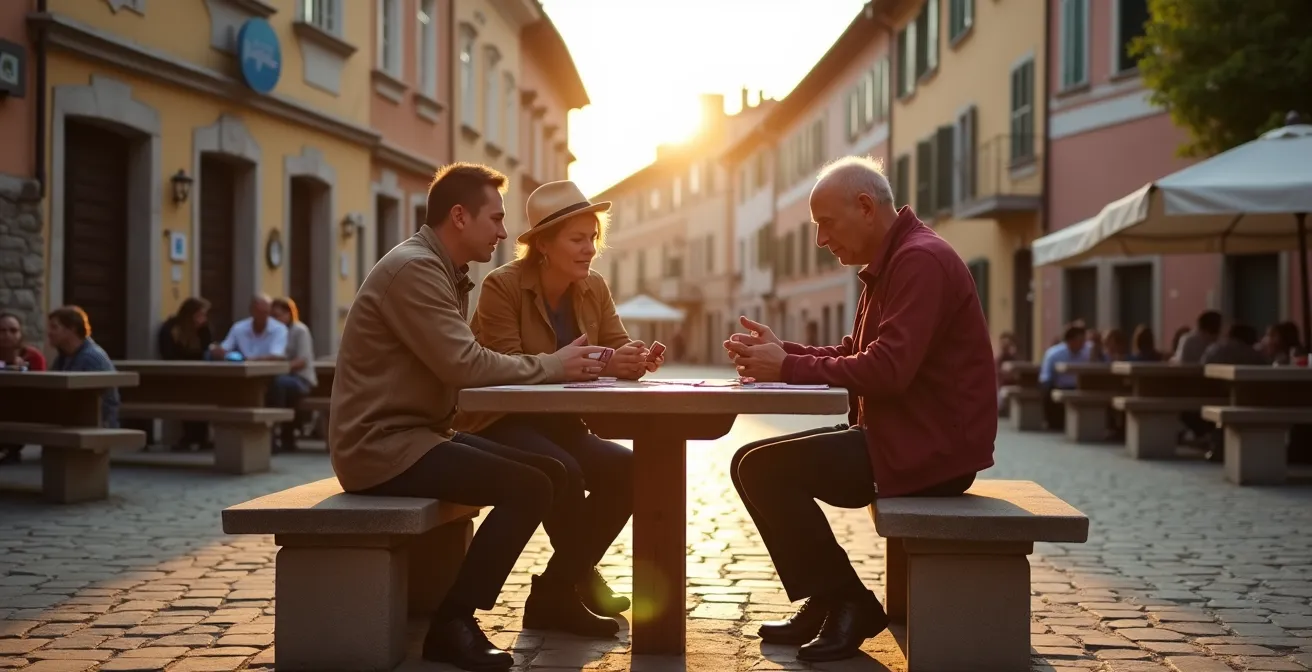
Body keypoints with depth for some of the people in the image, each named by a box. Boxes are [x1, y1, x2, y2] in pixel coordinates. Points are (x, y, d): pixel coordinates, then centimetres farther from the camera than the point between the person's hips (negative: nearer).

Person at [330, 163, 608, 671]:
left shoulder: (443, 272, 16)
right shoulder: (413, 267, -16)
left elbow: (467, 363, 11)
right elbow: (464, 364, -22)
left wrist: (558, 364, -1)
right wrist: (550, 366, -11)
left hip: (415, 435, 10)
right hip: (382, 445, -10)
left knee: (551, 475, 1)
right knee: (529, 488, -20)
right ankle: (451, 625, -12)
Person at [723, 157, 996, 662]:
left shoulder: (921, 260, -17)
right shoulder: (891, 263, 17)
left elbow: (887, 369, -27)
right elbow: (853, 355, 17)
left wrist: (788, 367, -18)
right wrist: (779, 351, 1)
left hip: (930, 445, -11)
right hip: (904, 437, 11)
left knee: (761, 468, -15)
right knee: (755, 462, 10)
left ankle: (848, 604, -5)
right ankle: (827, 603, 10)